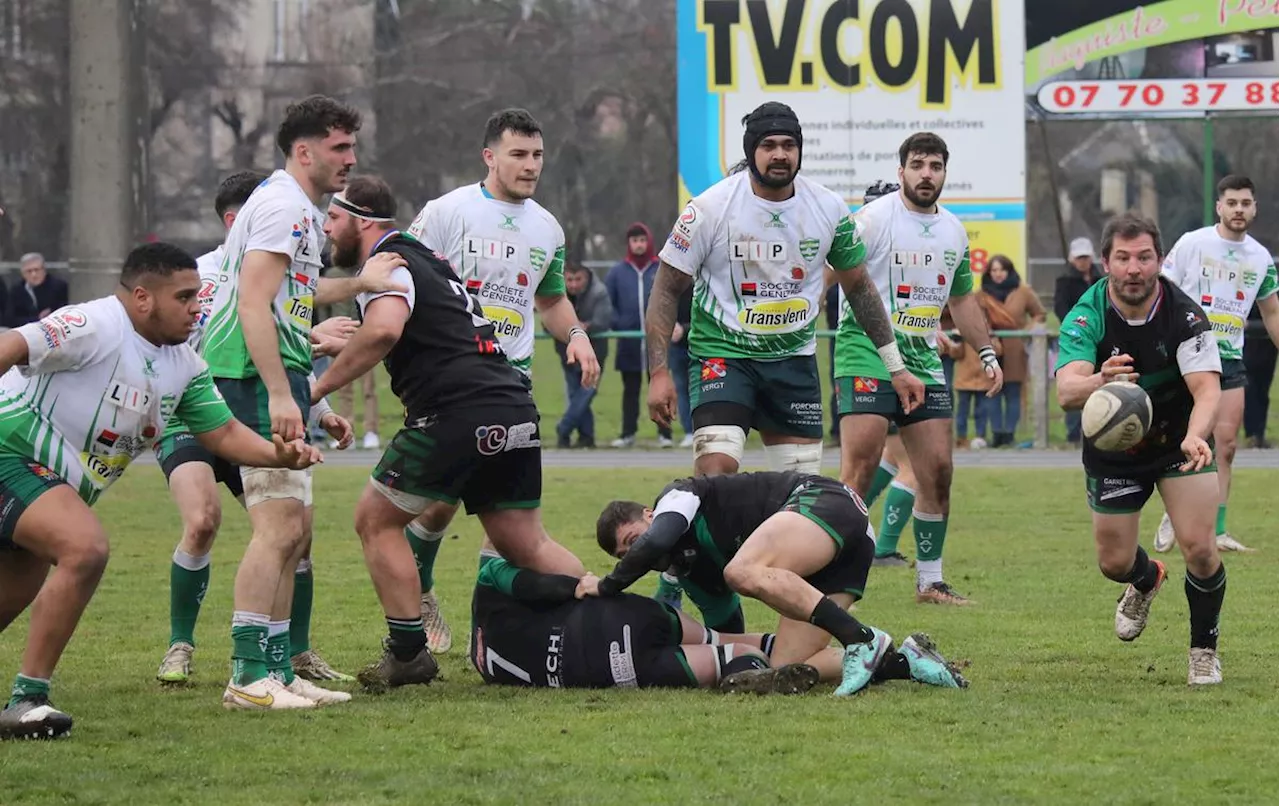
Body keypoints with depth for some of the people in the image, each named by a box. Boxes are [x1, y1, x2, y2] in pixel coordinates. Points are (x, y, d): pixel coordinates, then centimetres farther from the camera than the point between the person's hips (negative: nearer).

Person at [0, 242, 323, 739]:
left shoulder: (184, 365, 9)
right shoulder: (95, 326, -19)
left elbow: (222, 432, 10)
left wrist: (279, 453, -8)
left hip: (55, 485, 10)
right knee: (85, 548, -29)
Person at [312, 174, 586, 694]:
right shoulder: (425, 259, 24)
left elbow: (384, 330, -25)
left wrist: (319, 387, -19)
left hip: (459, 412, -9)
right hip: (516, 412, 9)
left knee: (375, 519, 4)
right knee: (525, 544, 15)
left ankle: (408, 653, 4)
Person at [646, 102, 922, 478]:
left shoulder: (829, 208, -1)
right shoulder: (710, 208, -11)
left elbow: (859, 287, 12)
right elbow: (667, 290, -5)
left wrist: (896, 367, 13)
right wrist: (659, 372, -13)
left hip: (795, 359, 4)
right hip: (722, 354, -4)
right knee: (716, 468, -23)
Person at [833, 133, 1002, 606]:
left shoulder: (954, 231, 14)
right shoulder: (874, 219, -7)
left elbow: (962, 298, 26)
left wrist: (987, 353, 20)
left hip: (924, 359, 6)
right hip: (867, 354, -6)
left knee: (937, 470, 3)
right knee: (860, 465, -15)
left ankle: (930, 581, 14)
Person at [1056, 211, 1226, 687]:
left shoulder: (1184, 315, -24)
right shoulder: (1086, 317, -23)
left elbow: (1207, 386, -32)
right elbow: (1066, 391, -36)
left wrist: (1195, 435, -54)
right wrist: (1100, 382, -61)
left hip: (1179, 442, -1)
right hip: (1113, 451, 1)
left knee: (1198, 547, -15)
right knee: (1114, 562, 8)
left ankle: (1204, 649, 10)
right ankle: (1147, 581, 48)